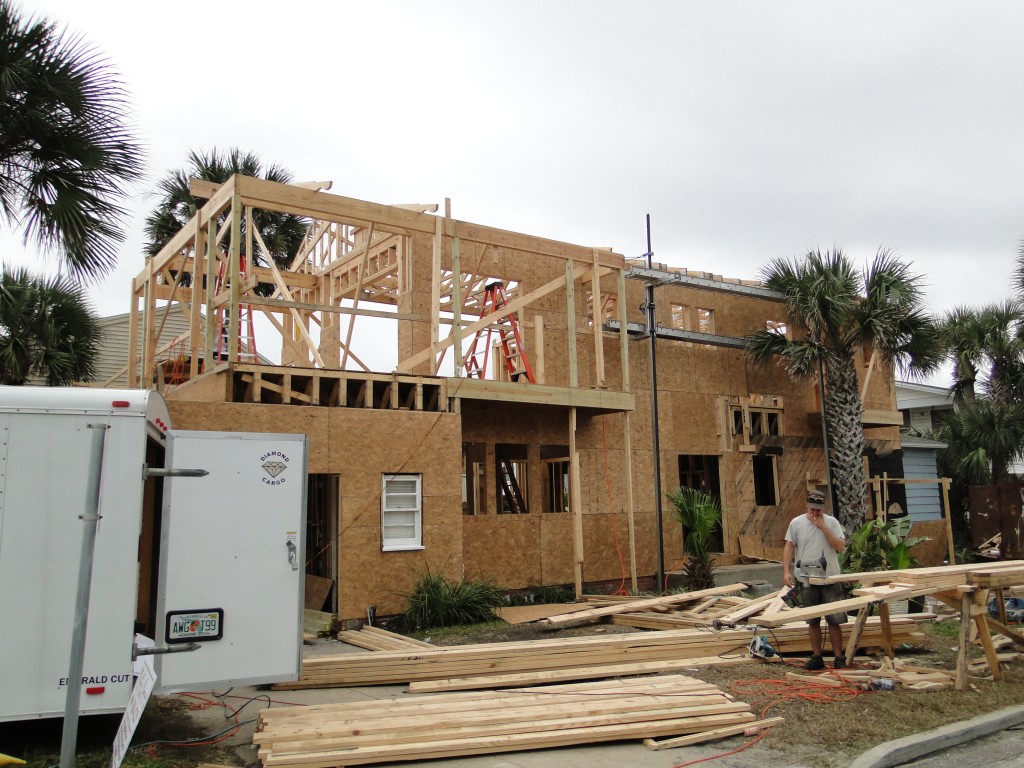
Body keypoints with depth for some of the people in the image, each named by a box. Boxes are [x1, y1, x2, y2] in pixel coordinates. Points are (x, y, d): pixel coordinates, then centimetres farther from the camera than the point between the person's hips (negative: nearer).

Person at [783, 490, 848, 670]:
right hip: (806, 579, 1)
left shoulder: (831, 522, 0)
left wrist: (823, 527, -15)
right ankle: (816, 657, 18)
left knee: (834, 621, 1)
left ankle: (839, 658, 11)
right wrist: (786, 571, -6)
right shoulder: (796, 523, 1)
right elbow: (789, 547, 2)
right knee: (813, 621, 10)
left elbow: (841, 546, -9)